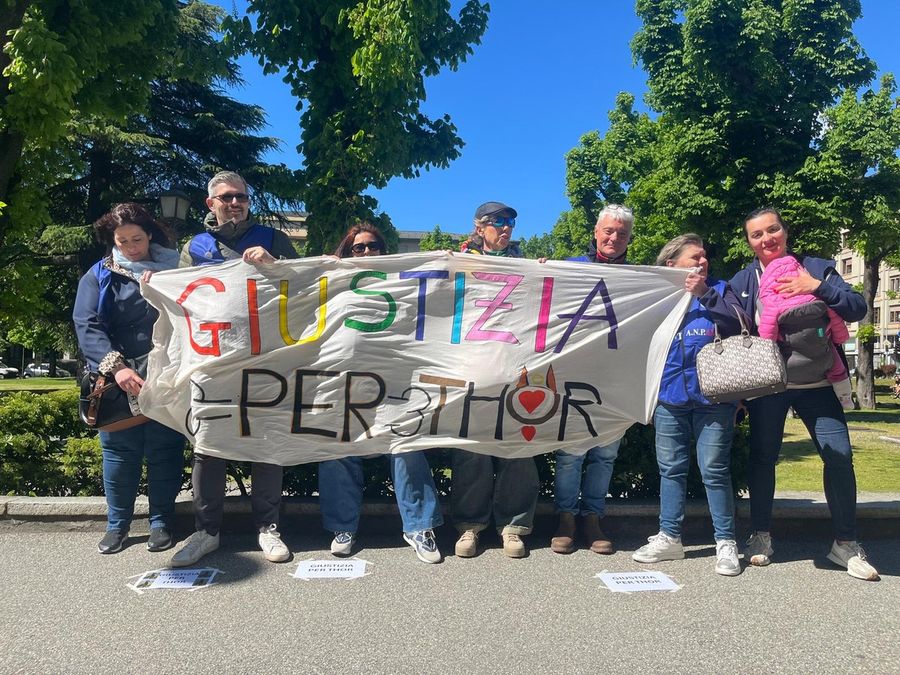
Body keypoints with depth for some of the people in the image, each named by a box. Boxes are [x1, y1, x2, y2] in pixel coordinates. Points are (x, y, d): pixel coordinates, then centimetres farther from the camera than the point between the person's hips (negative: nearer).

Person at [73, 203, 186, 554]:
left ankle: (161, 521, 18)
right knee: (119, 450, 6)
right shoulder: (99, 276, 5)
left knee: (164, 449, 4)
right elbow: (87, 326, -7)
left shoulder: (173, 268, 8)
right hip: (117, 378, 0)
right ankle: (117, 523, 20)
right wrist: (116, 367, -21)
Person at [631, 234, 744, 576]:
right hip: (669, 397, 2)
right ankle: (669, 538, 18)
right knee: (671, 469, 8)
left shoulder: (718, 290, 8)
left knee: (714, 470, -1)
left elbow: (739, 325, -4)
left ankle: (726, 542, 10)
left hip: (712, 397, -2)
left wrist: (705, 294, -13)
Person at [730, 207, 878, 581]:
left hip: (817, 382, 0)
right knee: (762, 458, 7)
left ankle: (845, 542, 14)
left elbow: (858, 308, -3)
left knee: (839, 456, -4)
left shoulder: (816, 268, 6)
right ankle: (761, 535, 23)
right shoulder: (741, 281, 7)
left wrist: (819, 287, -17)